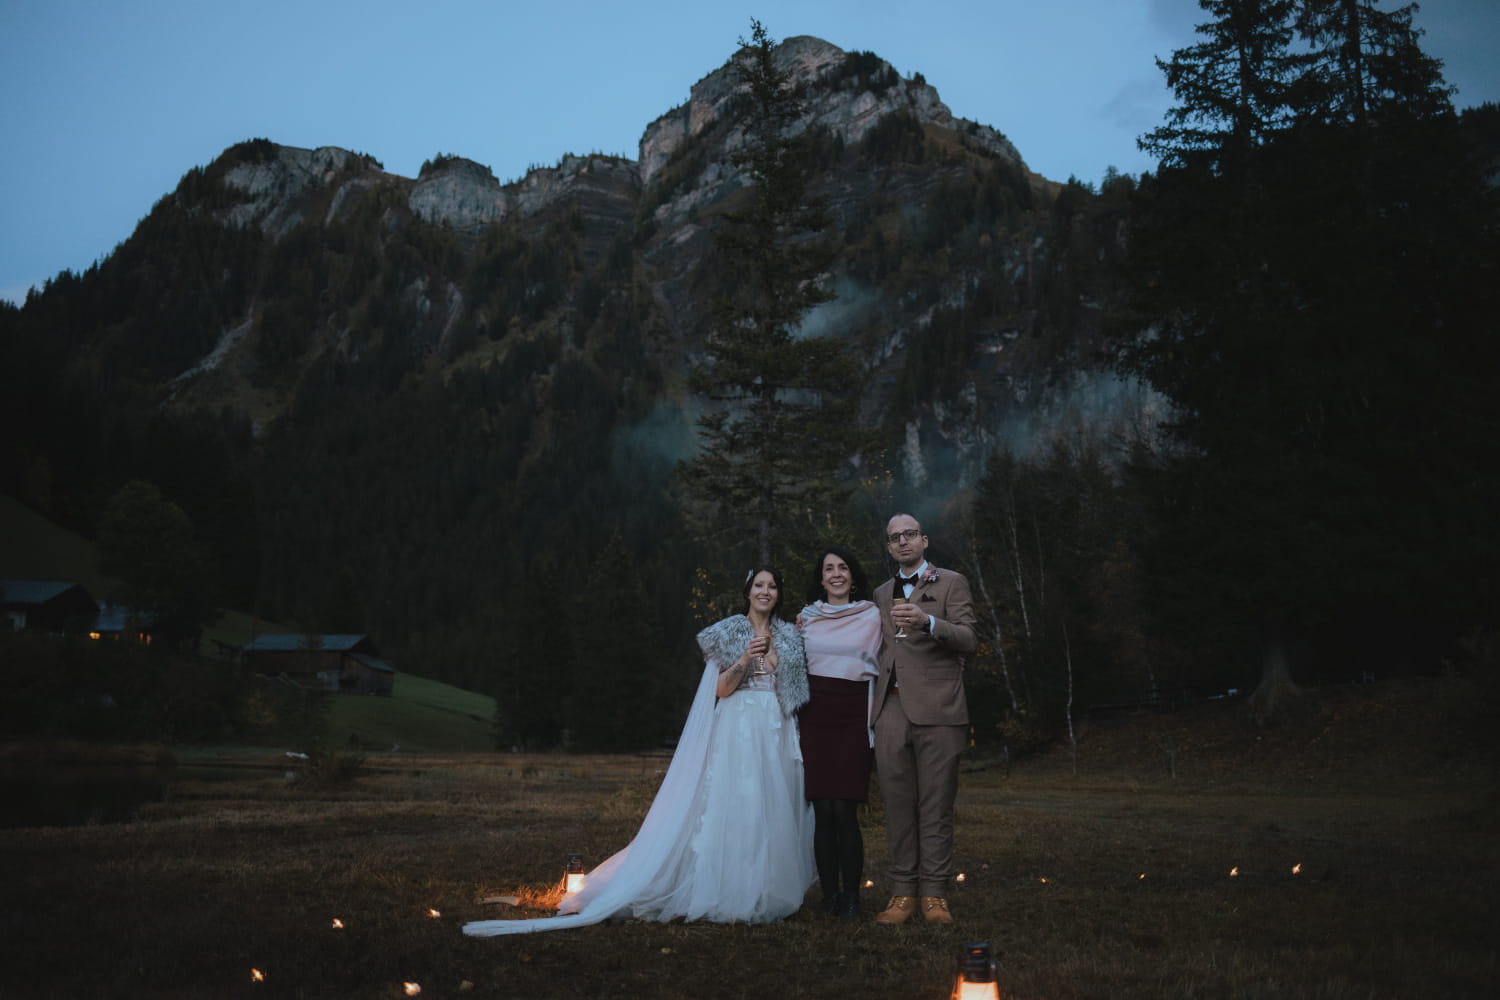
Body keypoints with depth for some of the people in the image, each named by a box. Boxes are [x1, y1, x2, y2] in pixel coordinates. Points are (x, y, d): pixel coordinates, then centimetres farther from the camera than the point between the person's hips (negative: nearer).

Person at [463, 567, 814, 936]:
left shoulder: (790, 635, 12)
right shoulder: (729, 631, 3)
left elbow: (799, 687, 14)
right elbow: (721, 689, -4)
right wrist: (743, 662, -17)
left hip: (777, 732, 3)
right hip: (738, 729, -3)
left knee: (773, 811, 2)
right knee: (734, 807, -10)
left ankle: (766, 896, 10)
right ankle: (732, 896, -5)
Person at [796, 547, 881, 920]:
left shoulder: (872, 616, 6)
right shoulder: (806, 617, 12)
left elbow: (882, 665, 6)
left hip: (852, 715, -2)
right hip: (815, 714, 2)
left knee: (845, 810, -9)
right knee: (823, 811, -1)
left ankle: (851, 896, 0)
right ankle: (829, 893, 8)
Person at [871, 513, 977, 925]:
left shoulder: (951, 583, 7)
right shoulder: (881, 594, 22)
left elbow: (968, 640, -5)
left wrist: (927, 622, -22)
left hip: (937, 709, -4)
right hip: (892, 709, 4)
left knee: (936, 806, -3)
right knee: (898, 805, 2)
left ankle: (934, 894, 2)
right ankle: (904, 892, 7)